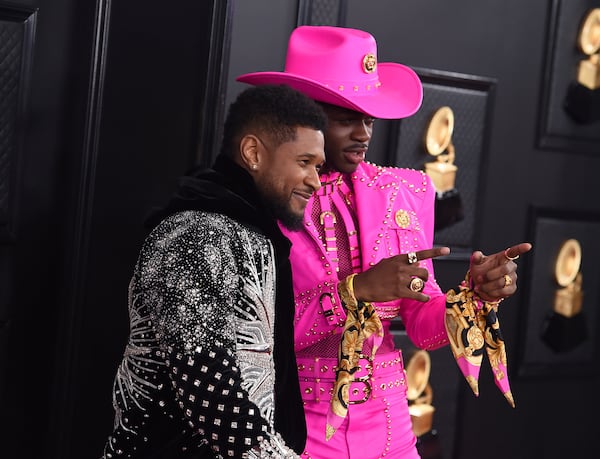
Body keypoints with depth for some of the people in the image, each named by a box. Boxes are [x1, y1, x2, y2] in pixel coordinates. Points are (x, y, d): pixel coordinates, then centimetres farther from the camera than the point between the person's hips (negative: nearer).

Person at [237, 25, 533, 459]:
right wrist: (356, 291, -24)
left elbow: (423, 325, 5)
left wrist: (476, 295, -13)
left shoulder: (405, 192, 2)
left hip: (386, 422, 4)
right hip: (290, 422, -4)